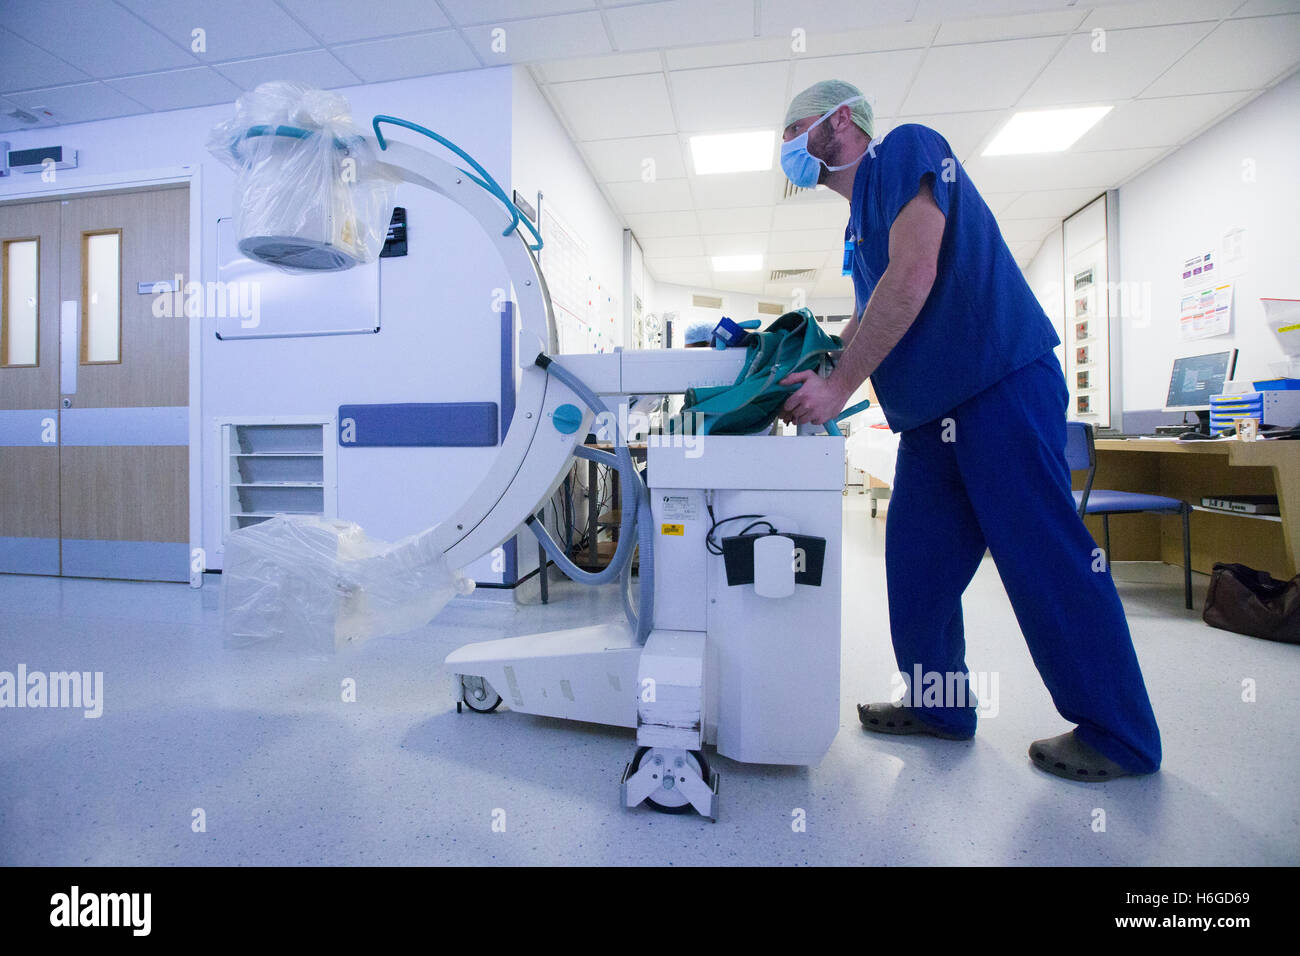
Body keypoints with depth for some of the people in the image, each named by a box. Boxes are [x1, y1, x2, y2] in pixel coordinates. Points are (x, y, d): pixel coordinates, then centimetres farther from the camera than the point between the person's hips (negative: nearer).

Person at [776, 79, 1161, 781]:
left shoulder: (905, 150, -2)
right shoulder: (860, 223, 24)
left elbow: (912, 277, -18)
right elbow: (868, 324, 22)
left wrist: (841, 386, -19)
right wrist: (810, 373, 7)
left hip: (1001, 387, -9)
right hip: (932, 418, 9)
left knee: (1047, 561, -3)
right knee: (916, 567, 8)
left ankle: (1119, 736, 15)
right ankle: (939, 705, 23)